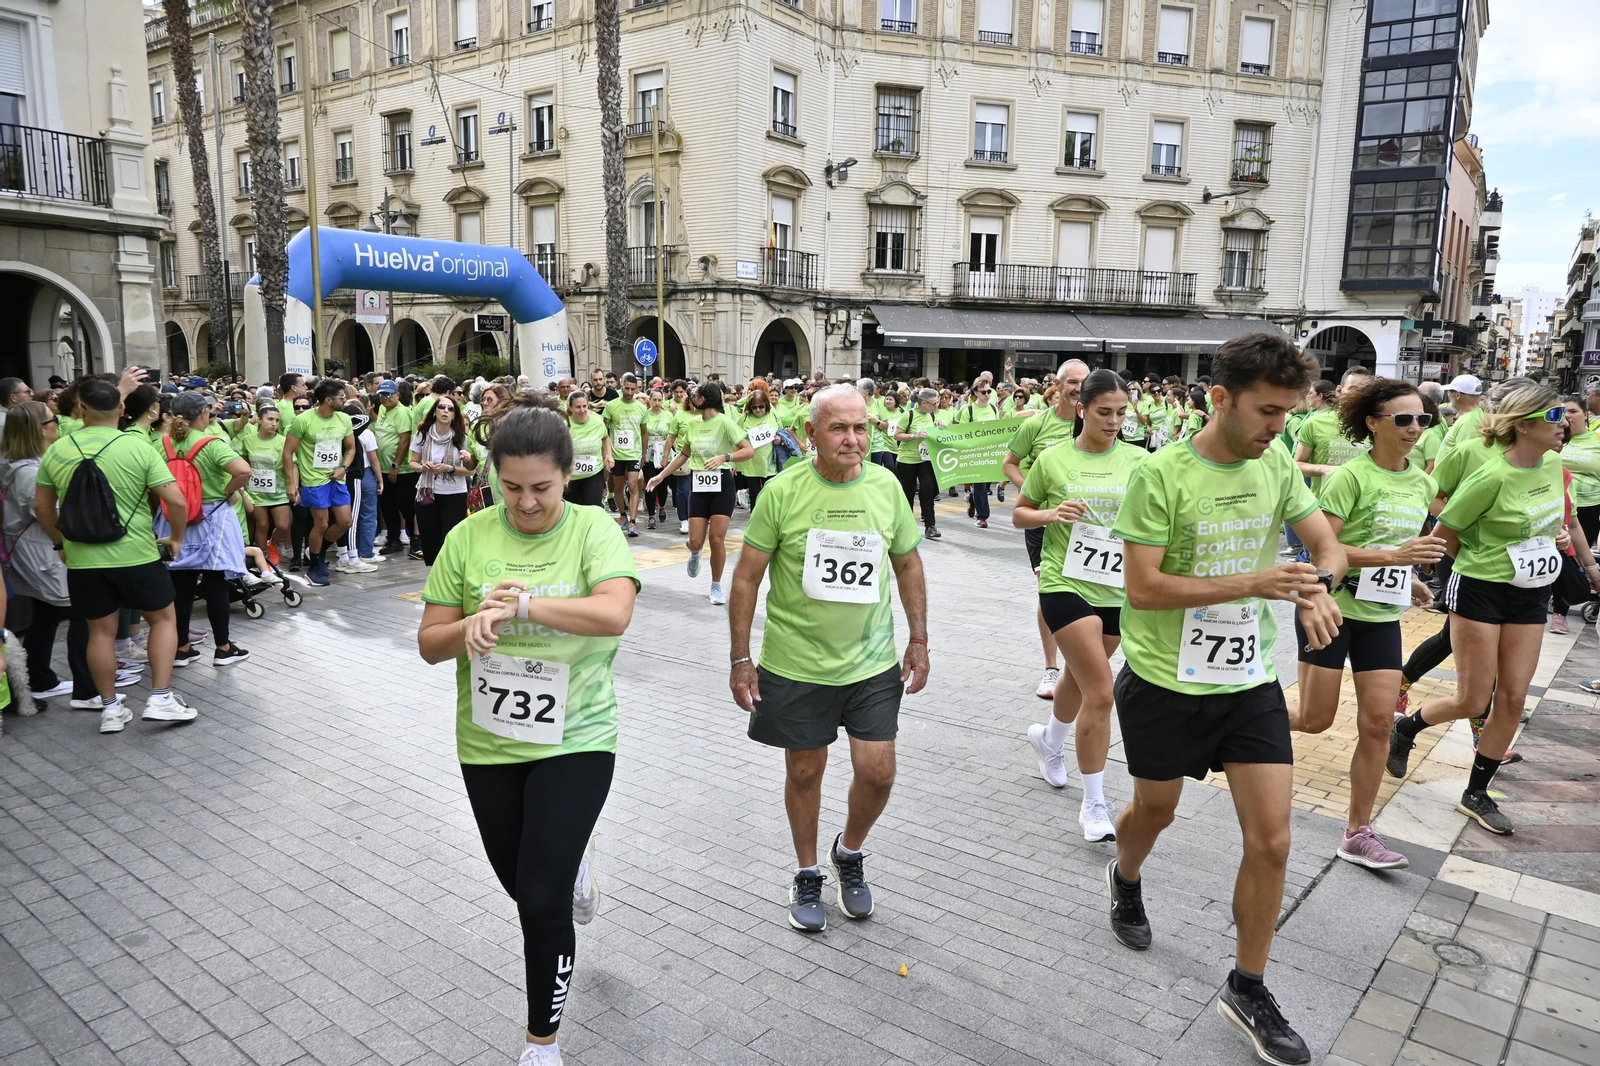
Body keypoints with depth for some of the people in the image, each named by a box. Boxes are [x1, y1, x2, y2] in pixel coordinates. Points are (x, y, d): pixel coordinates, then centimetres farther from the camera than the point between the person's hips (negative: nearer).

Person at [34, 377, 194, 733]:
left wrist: (60, 544, 24)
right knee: (164, 618, 12)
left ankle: (110, 708, 20)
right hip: (136, 555, -3)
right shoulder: (138, 447, -10)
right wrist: (176, 538, 2)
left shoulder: (56, 451, 1)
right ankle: (161, 698, 7)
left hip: (83, 559, 3)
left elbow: (42, 507, 10)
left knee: (101, 630, 12)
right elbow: (177, 501, -14)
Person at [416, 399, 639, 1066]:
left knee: (541, 900, -4)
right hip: (488, 743, 4)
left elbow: (615, 613, -27)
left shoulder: (594, 529, -11)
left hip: (575, 739, -3)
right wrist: (473, 624, -22)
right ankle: (572, 855, 56)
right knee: (519, 883, 19)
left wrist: (520, 604, -32)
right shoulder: (469, 537, -4)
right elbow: (429, 643, -1)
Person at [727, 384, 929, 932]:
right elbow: (747, 577, -7)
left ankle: (849, 852, 34)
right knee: (805, 770, 13)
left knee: (877, 773, 3)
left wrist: (919, 641, 8)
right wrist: (740, 659, -6)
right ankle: (807, 874, 36)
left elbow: (908, 563, 10)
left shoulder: (886, 486, -4)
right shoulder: (783, 491, -13)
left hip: (872, 661, 2)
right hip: (795, 662, -2)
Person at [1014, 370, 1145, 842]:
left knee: (1080, 680, 22)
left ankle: (1049, 739, 54)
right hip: (1065, 586, -4)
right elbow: (1019, 514, 5)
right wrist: (1050, 514, -14)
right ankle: (1094, 804, 4)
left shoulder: (1138, 460, 1)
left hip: (1118, 590, 4)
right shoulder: (1052, 459, -4)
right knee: (1100, 693, -10)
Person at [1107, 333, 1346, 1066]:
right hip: (1166, 683, -4)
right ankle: (1125, 881, 53)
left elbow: (1327, 544, 7)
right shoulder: (1160, 475, -18)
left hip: (1251, 682, 4)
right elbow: (1144, 588, -20)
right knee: (1156, 810, 18)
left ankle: (1248, 990, 22)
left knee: (1271, 840, 2)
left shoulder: (1277, 467, -1)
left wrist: (1319, 584, -17)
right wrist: (1252, 582, -27)